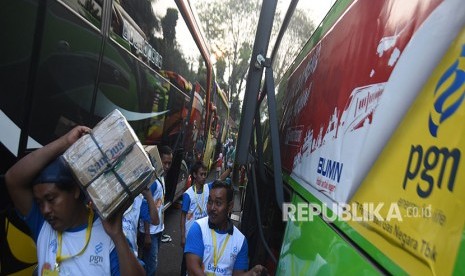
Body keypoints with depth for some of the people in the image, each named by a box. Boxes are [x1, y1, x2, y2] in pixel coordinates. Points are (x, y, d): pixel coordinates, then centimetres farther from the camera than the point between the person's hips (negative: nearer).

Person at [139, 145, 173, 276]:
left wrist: (161, 225, 14)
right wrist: (147, 234, -19)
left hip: (159, 228, 8)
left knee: (150, 262, 18)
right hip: (150, 230, -8)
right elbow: (145, 209, -21)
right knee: (151, 264, -1)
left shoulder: (162, 177, 6)